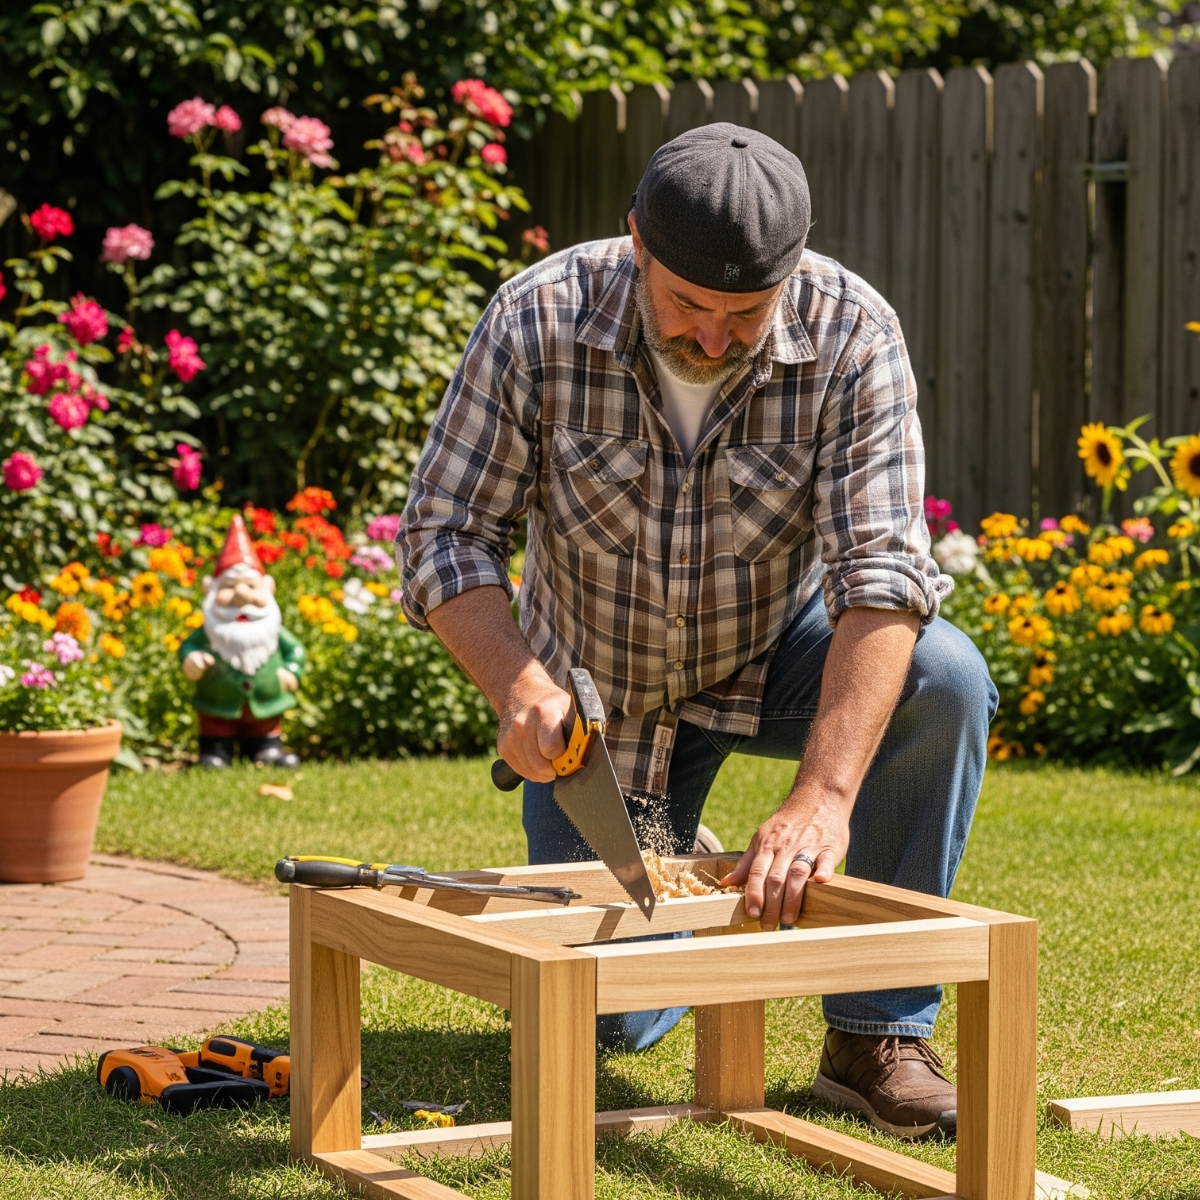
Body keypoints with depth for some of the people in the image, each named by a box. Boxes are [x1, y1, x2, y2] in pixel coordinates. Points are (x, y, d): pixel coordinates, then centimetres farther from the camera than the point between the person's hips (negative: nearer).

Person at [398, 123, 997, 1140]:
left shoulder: (852, 337, -26)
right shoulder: (540, 322, -25)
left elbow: (882, 569, -33)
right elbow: (444, 533, -19)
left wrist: (823, 797, -45)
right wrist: (519, 681, -39)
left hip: (778, 655, 0)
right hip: (601, 691, 0)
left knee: (944, 680, -32)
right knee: (606, 1019, -3)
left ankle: (878, 1028, -17)